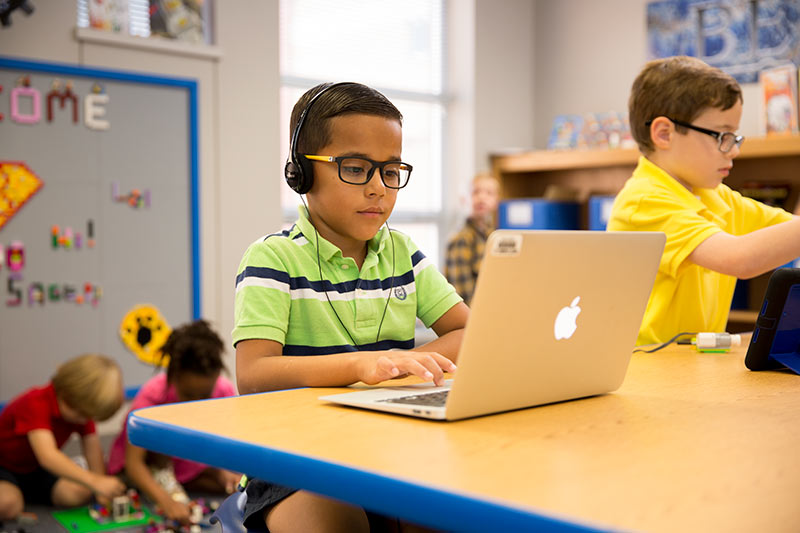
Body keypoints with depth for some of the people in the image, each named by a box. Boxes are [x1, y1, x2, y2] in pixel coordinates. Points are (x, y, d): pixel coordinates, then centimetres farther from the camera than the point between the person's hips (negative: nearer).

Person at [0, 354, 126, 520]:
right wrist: (95, 481, -55)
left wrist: (101, 489, -26)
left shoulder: (82, 407, -10)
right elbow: (47, 456, -46)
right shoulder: (35, 404, -33)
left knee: (80, 494, -18)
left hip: (35, 470, 6)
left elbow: (93, 450, -12)